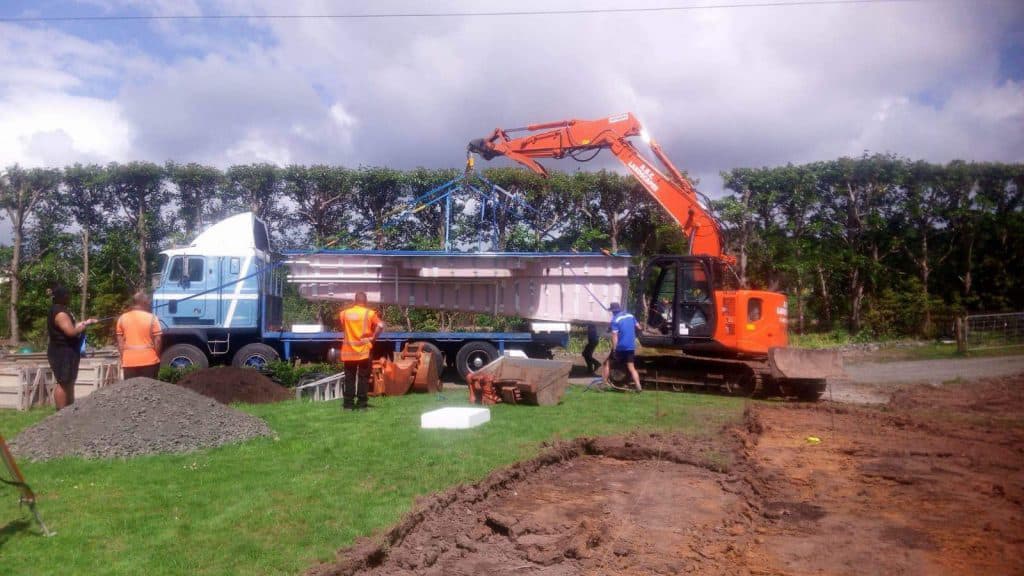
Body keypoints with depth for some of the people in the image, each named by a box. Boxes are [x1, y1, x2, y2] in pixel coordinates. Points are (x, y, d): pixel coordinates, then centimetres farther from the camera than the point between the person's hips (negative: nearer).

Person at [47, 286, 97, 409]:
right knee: (63, 383, -8)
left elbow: (70, 327, 22)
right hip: (62, 353, -11)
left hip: (66, 352, 11)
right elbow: (71, 331, -26)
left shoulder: (60, 310, 15)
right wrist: (85, 325, -13)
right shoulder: (60, 313, -19)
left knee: (69, 383, 15)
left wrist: (83, 323, 11)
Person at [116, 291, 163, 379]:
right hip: (149, 360, -3)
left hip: (129, 361, 3)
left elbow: (120, 342, 7)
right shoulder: (151, 318, -6)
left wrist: (122, 359, 14)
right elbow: (157, 340, -7)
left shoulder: (122, 318, 4)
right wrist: (157, 357, 5)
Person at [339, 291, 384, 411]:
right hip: (363, 350, -3)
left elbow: (341, 327, 14)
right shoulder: (369, 313, -5)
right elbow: (380, 326, -16)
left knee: (349, 378, 9)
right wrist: (373, 337, -7)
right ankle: (361, 404, 3)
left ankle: (348, 404, 10)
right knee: (363, 378, 4)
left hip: (349, 351, 3)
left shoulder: (345, 313, 5)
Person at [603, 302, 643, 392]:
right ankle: (638, 386, -3)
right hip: (631, 347, 5)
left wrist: (614, 350, -17)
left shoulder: (615, 319, -12)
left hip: (620, 347, -5)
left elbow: (614, 336, -18)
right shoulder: (630, 315, 7)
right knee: (631, 367, 9)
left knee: (608, 364, 11)